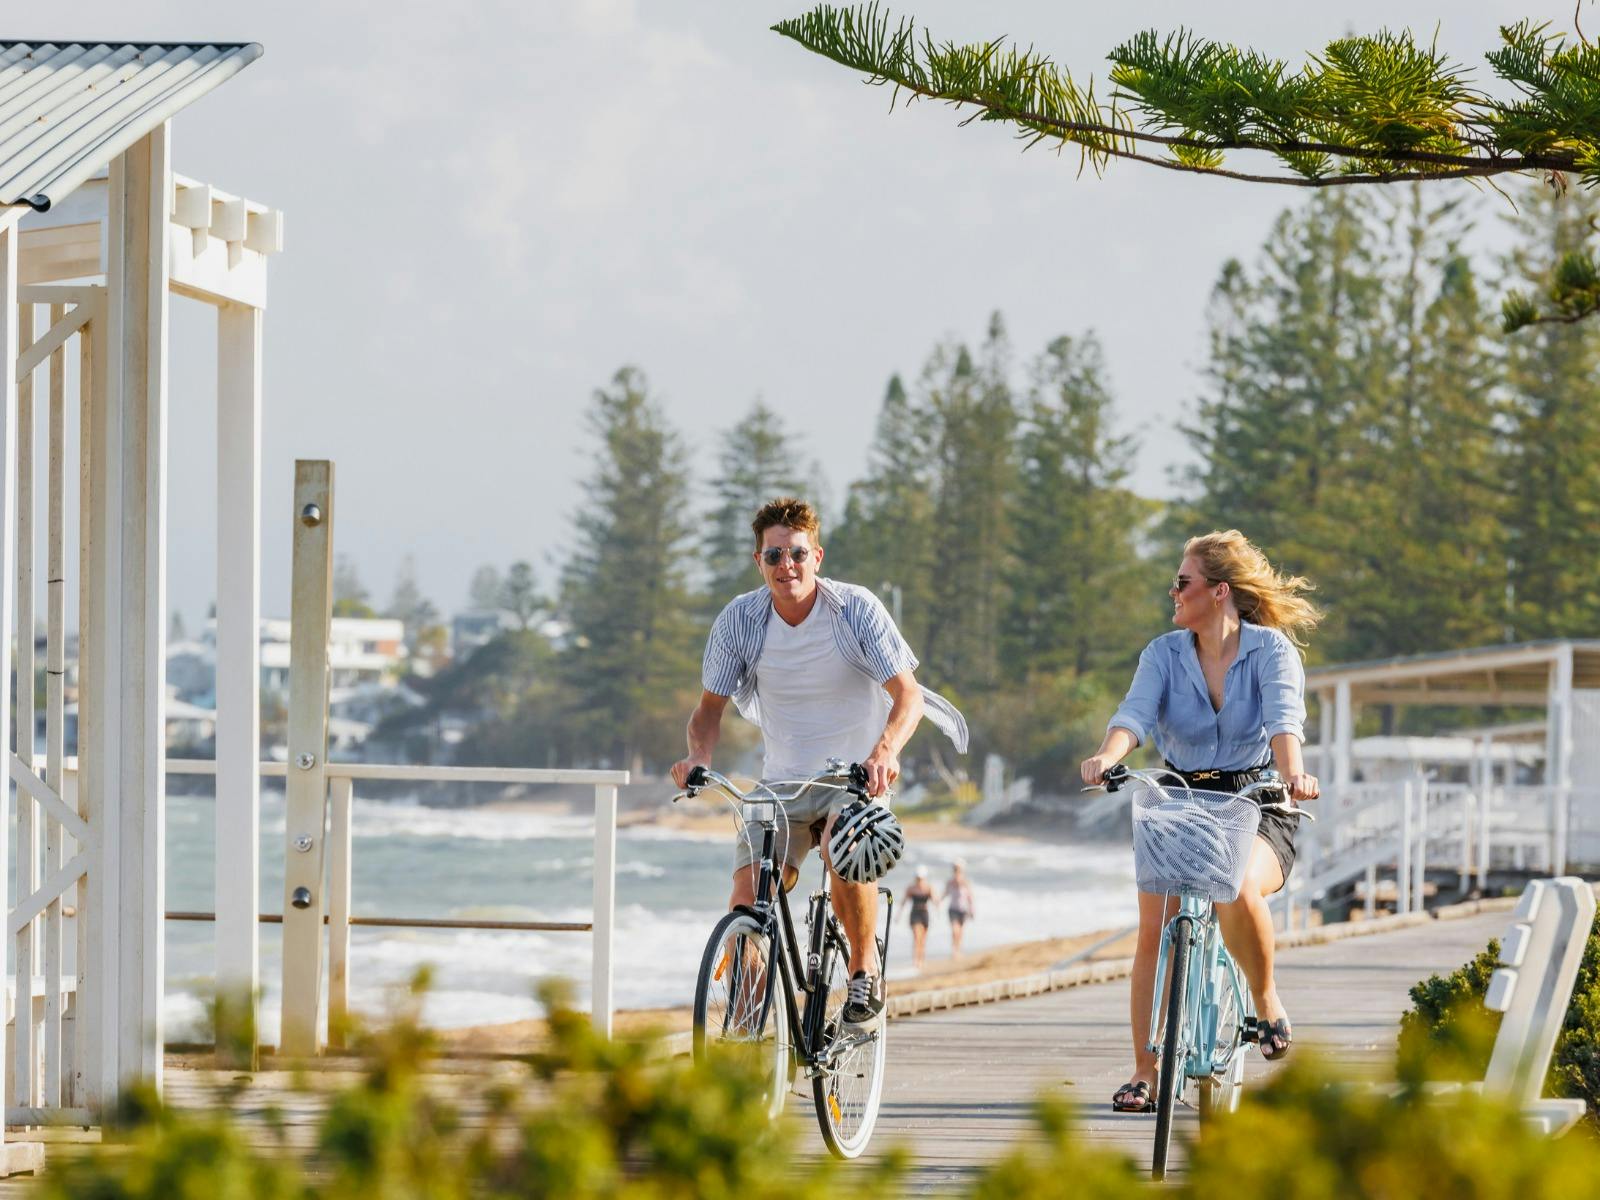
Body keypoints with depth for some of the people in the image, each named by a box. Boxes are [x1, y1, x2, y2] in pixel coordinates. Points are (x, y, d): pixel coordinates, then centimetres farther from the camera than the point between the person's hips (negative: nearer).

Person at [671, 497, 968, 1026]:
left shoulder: (856, 609, -14)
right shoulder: (739, 620, -8)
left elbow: (907, 693, -16)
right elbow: (711, 705, 1)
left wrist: (884, 751, -37)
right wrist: (699, 753, -21)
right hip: (782, 782, 3)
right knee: (747, 898, -15)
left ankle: (865, 965, -8)